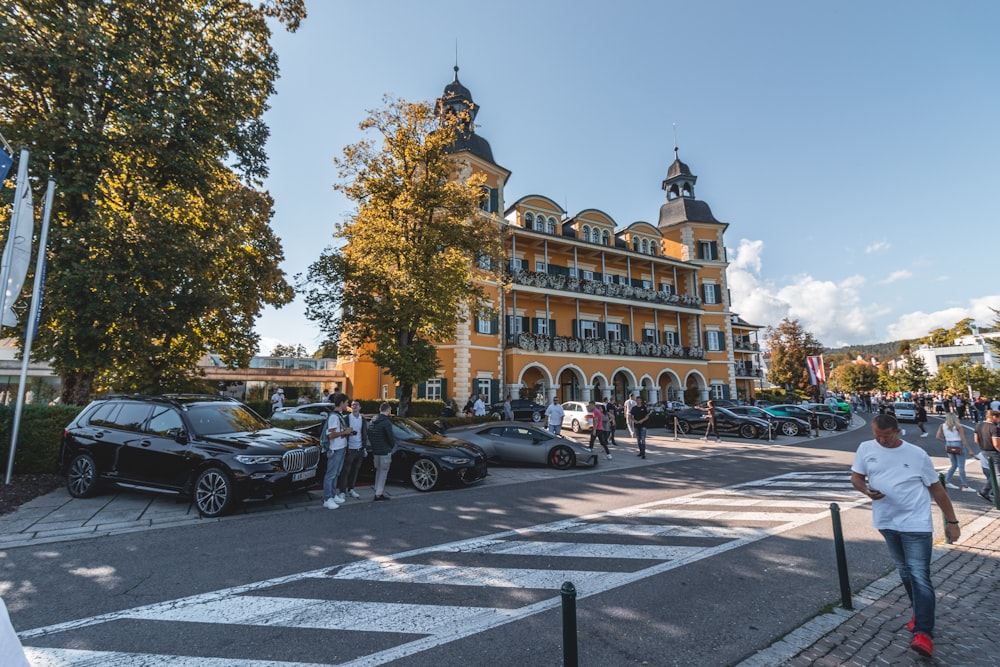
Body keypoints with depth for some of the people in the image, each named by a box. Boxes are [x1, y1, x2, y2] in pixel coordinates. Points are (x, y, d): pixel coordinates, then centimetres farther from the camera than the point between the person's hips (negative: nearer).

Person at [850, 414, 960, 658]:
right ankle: (919, 611, 36)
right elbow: (856, 477, 5)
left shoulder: (917, 454, -6)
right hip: (887, 522, 3)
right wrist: (867, 490, -17)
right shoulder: (866, 448, -1)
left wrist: (952, 521, 3)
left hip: (916, 524, -3)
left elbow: (937, 488, 3)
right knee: (904, 571, 17)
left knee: (920, 576, -7)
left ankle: (924, 633, -6)